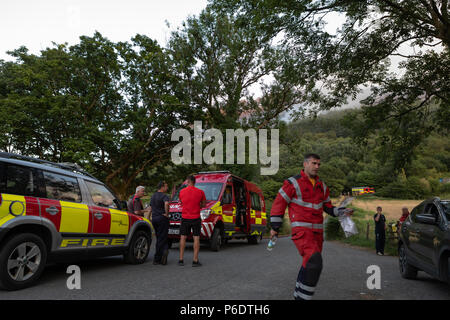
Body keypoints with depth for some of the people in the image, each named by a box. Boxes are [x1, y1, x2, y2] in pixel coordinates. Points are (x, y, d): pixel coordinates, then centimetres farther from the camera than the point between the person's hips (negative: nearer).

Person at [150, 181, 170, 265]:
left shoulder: (153, 196, 14)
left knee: (159, 238, 15)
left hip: (154, 218, 7)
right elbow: (166, 203, -33)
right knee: (162, 238, 0)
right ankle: (157, 259, -3)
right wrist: (166, 213, -21)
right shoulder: (164, 196, -12)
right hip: (162, 218, -7)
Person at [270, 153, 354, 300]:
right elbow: (279, 203, -4)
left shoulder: (322, 186, 13)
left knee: (310, 264, 12)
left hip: (317, 231, 7)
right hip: (301, 230, -7)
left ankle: (298, 294, 31)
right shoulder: (293, 183, -7)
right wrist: (275, 227, -4)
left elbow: (328, 207, 21)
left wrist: (343, 211, 3)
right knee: (314, 261, -24)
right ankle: (303, 296, -13)